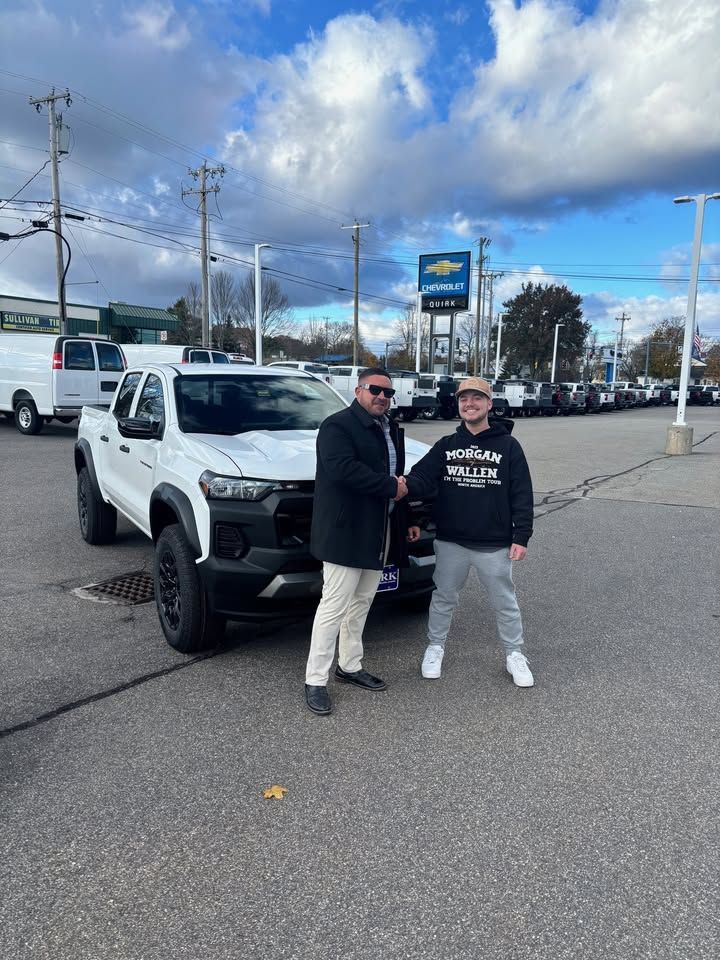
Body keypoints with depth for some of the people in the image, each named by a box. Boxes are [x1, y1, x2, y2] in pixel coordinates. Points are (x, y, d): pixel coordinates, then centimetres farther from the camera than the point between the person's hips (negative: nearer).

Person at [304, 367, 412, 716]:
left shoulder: (392, 430, 17)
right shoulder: (337, 426, -11)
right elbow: (343, 469, -26)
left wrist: (400, 488, 6)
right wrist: (390, 486, -20)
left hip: (379, 532, 9)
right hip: (345, 531, -9)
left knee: (361, 602, 17)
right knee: (334, 605, -5)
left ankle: (350, 666, 31)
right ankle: (315, 681, 5)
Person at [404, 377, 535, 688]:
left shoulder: (508, 446, -2)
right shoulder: (445, 445, 4)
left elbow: (521, 495, -3)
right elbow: (422, 478, -6)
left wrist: (521, 537, -8)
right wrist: (406, 484, -29)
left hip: (495, 544, -1)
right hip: (450, 542, 2)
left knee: (505, 602, 12)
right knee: (443, 598, 15)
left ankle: (514, 655, 30)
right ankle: (435, 647, 33)